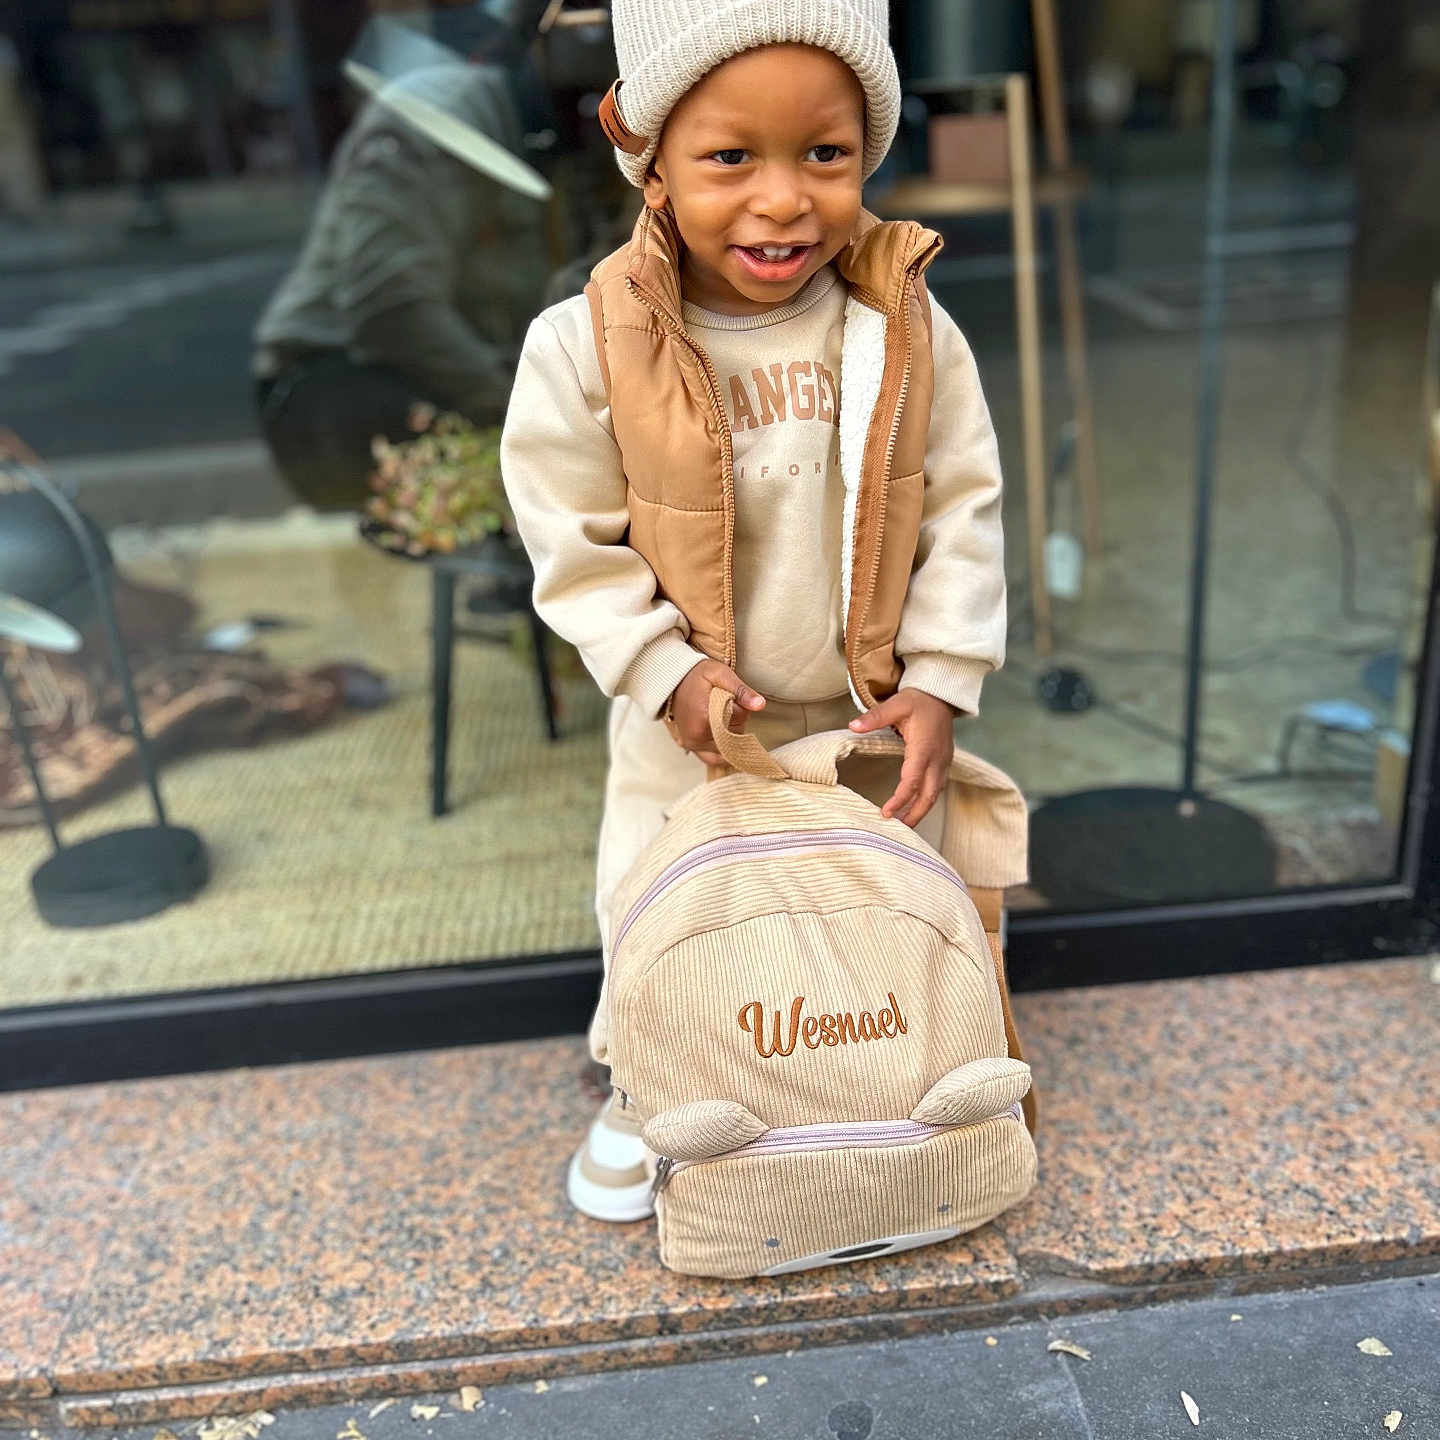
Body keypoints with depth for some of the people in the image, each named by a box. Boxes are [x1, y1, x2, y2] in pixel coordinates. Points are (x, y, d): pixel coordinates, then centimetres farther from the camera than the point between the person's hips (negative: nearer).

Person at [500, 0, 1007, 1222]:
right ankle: (645, 1089, 47)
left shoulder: (910, 332, -15)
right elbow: (572, 539, -12)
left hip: (873, 716, 2)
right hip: (688, 730, -1)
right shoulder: (588, 348, -21)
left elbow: (964, 509, -7)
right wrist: (664, 668, -21)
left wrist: (940, 678, -13)